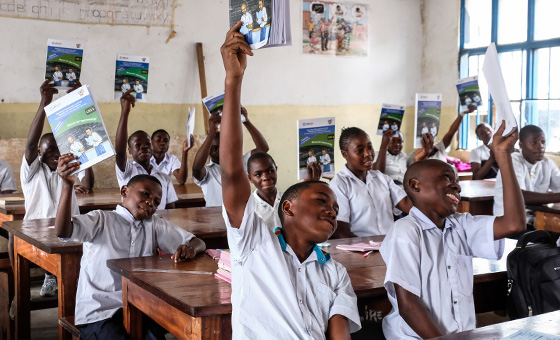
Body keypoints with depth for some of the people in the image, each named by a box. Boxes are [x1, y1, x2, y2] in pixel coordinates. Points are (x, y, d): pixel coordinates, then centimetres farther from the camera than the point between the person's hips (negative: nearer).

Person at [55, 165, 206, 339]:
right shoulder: (101, 220, 1)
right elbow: (62, 231, -17)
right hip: (99, 313, -3)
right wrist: (67, 185, -30)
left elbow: (198, 243, 12)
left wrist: (191, 250, -13)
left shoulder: (154, 225, 15)